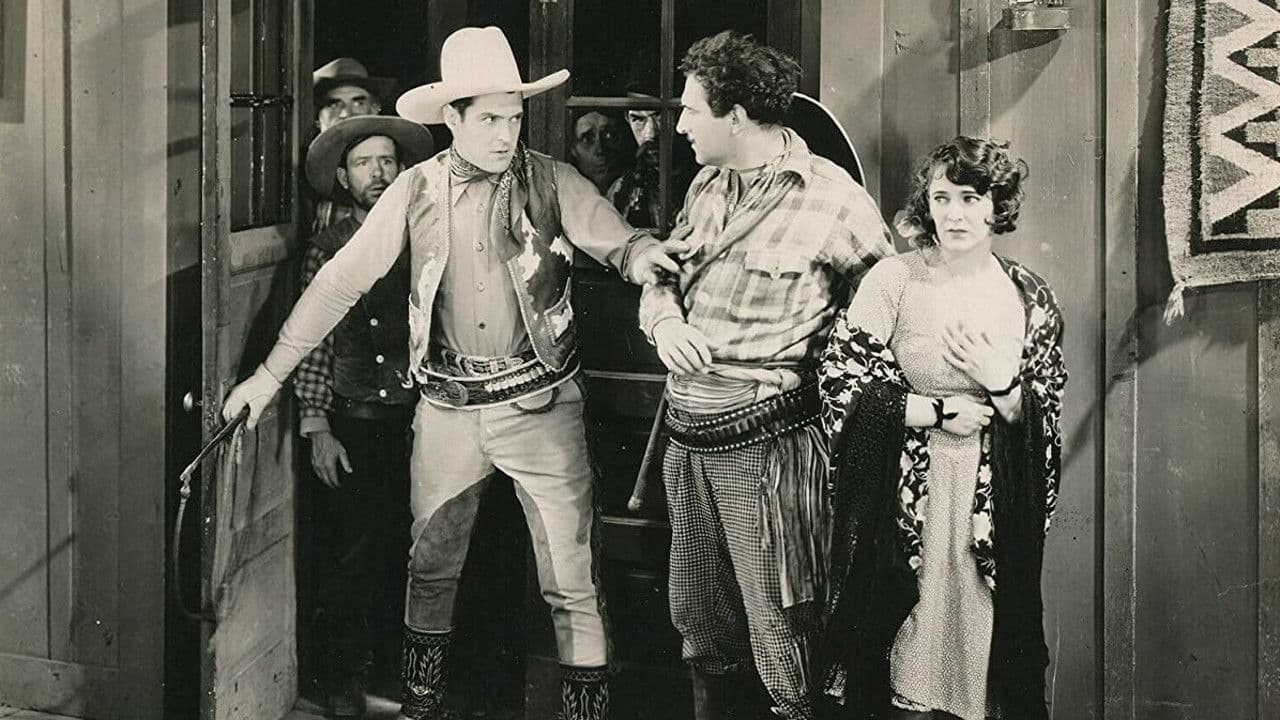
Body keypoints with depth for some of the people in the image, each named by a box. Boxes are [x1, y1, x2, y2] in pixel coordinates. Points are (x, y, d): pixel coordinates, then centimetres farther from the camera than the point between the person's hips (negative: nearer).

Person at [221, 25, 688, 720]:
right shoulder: (415, 191, -1)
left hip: (541, 403, -2)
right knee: (430, 566, 16)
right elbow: (339, 281, 1)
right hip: (448, 408, 2)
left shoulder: (551, 181, -4)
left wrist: (640, 253, -34)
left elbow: (618, 241, -7)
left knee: (571, 578, 1)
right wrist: (269, 373, 0)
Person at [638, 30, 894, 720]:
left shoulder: (833, 199, -10)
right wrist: (664, 318, -4)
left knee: (781, 641, -4)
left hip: (766, 440, -7)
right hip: (687, 435, 7)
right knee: (701, 636, 16)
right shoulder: (708, 185, 11)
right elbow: (661, 272, 17)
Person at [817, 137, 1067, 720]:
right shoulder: (893, 281, -4)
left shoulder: (1028, 298, 3)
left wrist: (1000, 383, -13)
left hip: (992, 502, 2)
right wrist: (940, 413, -10)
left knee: (981, 633, 5)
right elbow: (841, 385, -8)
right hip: (904, 497, -2)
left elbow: (1039, 425, 6)